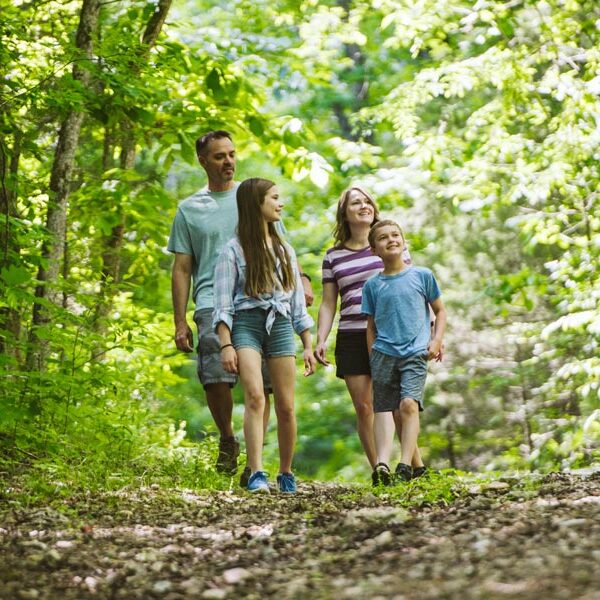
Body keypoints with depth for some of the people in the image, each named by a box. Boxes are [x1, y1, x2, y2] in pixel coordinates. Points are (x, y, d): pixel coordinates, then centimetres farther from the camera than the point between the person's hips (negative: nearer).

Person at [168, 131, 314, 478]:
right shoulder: (190, 209, 14)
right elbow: (182, 269, 13)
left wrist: (300, 279, -5)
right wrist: (180, 322, 4)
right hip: (213, 302, -1)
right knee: (215, 377, -16)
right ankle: (227, 440, 9)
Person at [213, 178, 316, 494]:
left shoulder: (285, 250, 18)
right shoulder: (234, 249, 2)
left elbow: (298, 302, 19)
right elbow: (223, 303, -4)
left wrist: (308, 345, 13)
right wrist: (226, 345, -14)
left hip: (280, 325, 5)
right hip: (246, 324, -4)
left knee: (286, 406, 0)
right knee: (255, 397, -22)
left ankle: (286, 473, 16)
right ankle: (256, 474, -27)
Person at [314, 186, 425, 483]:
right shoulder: (333, 256, 13)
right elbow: (328, 304, 14)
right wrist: (320, 340, 3)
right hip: (352, 338, 2)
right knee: (364, 407, -4)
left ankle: (417, 467, 5)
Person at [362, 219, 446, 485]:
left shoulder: (422, 276, 6)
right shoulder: (372, 285, 9)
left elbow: (440, 311, 15)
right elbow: (371, 326, 15)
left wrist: (436, 341, 2)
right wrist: (373, 358, 8)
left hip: (415, 353, -2)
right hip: (383, 353, 2)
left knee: (409, 404, -18)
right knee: (381, 409, -6)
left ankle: (405, 466, -22)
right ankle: (382, 464, -14)